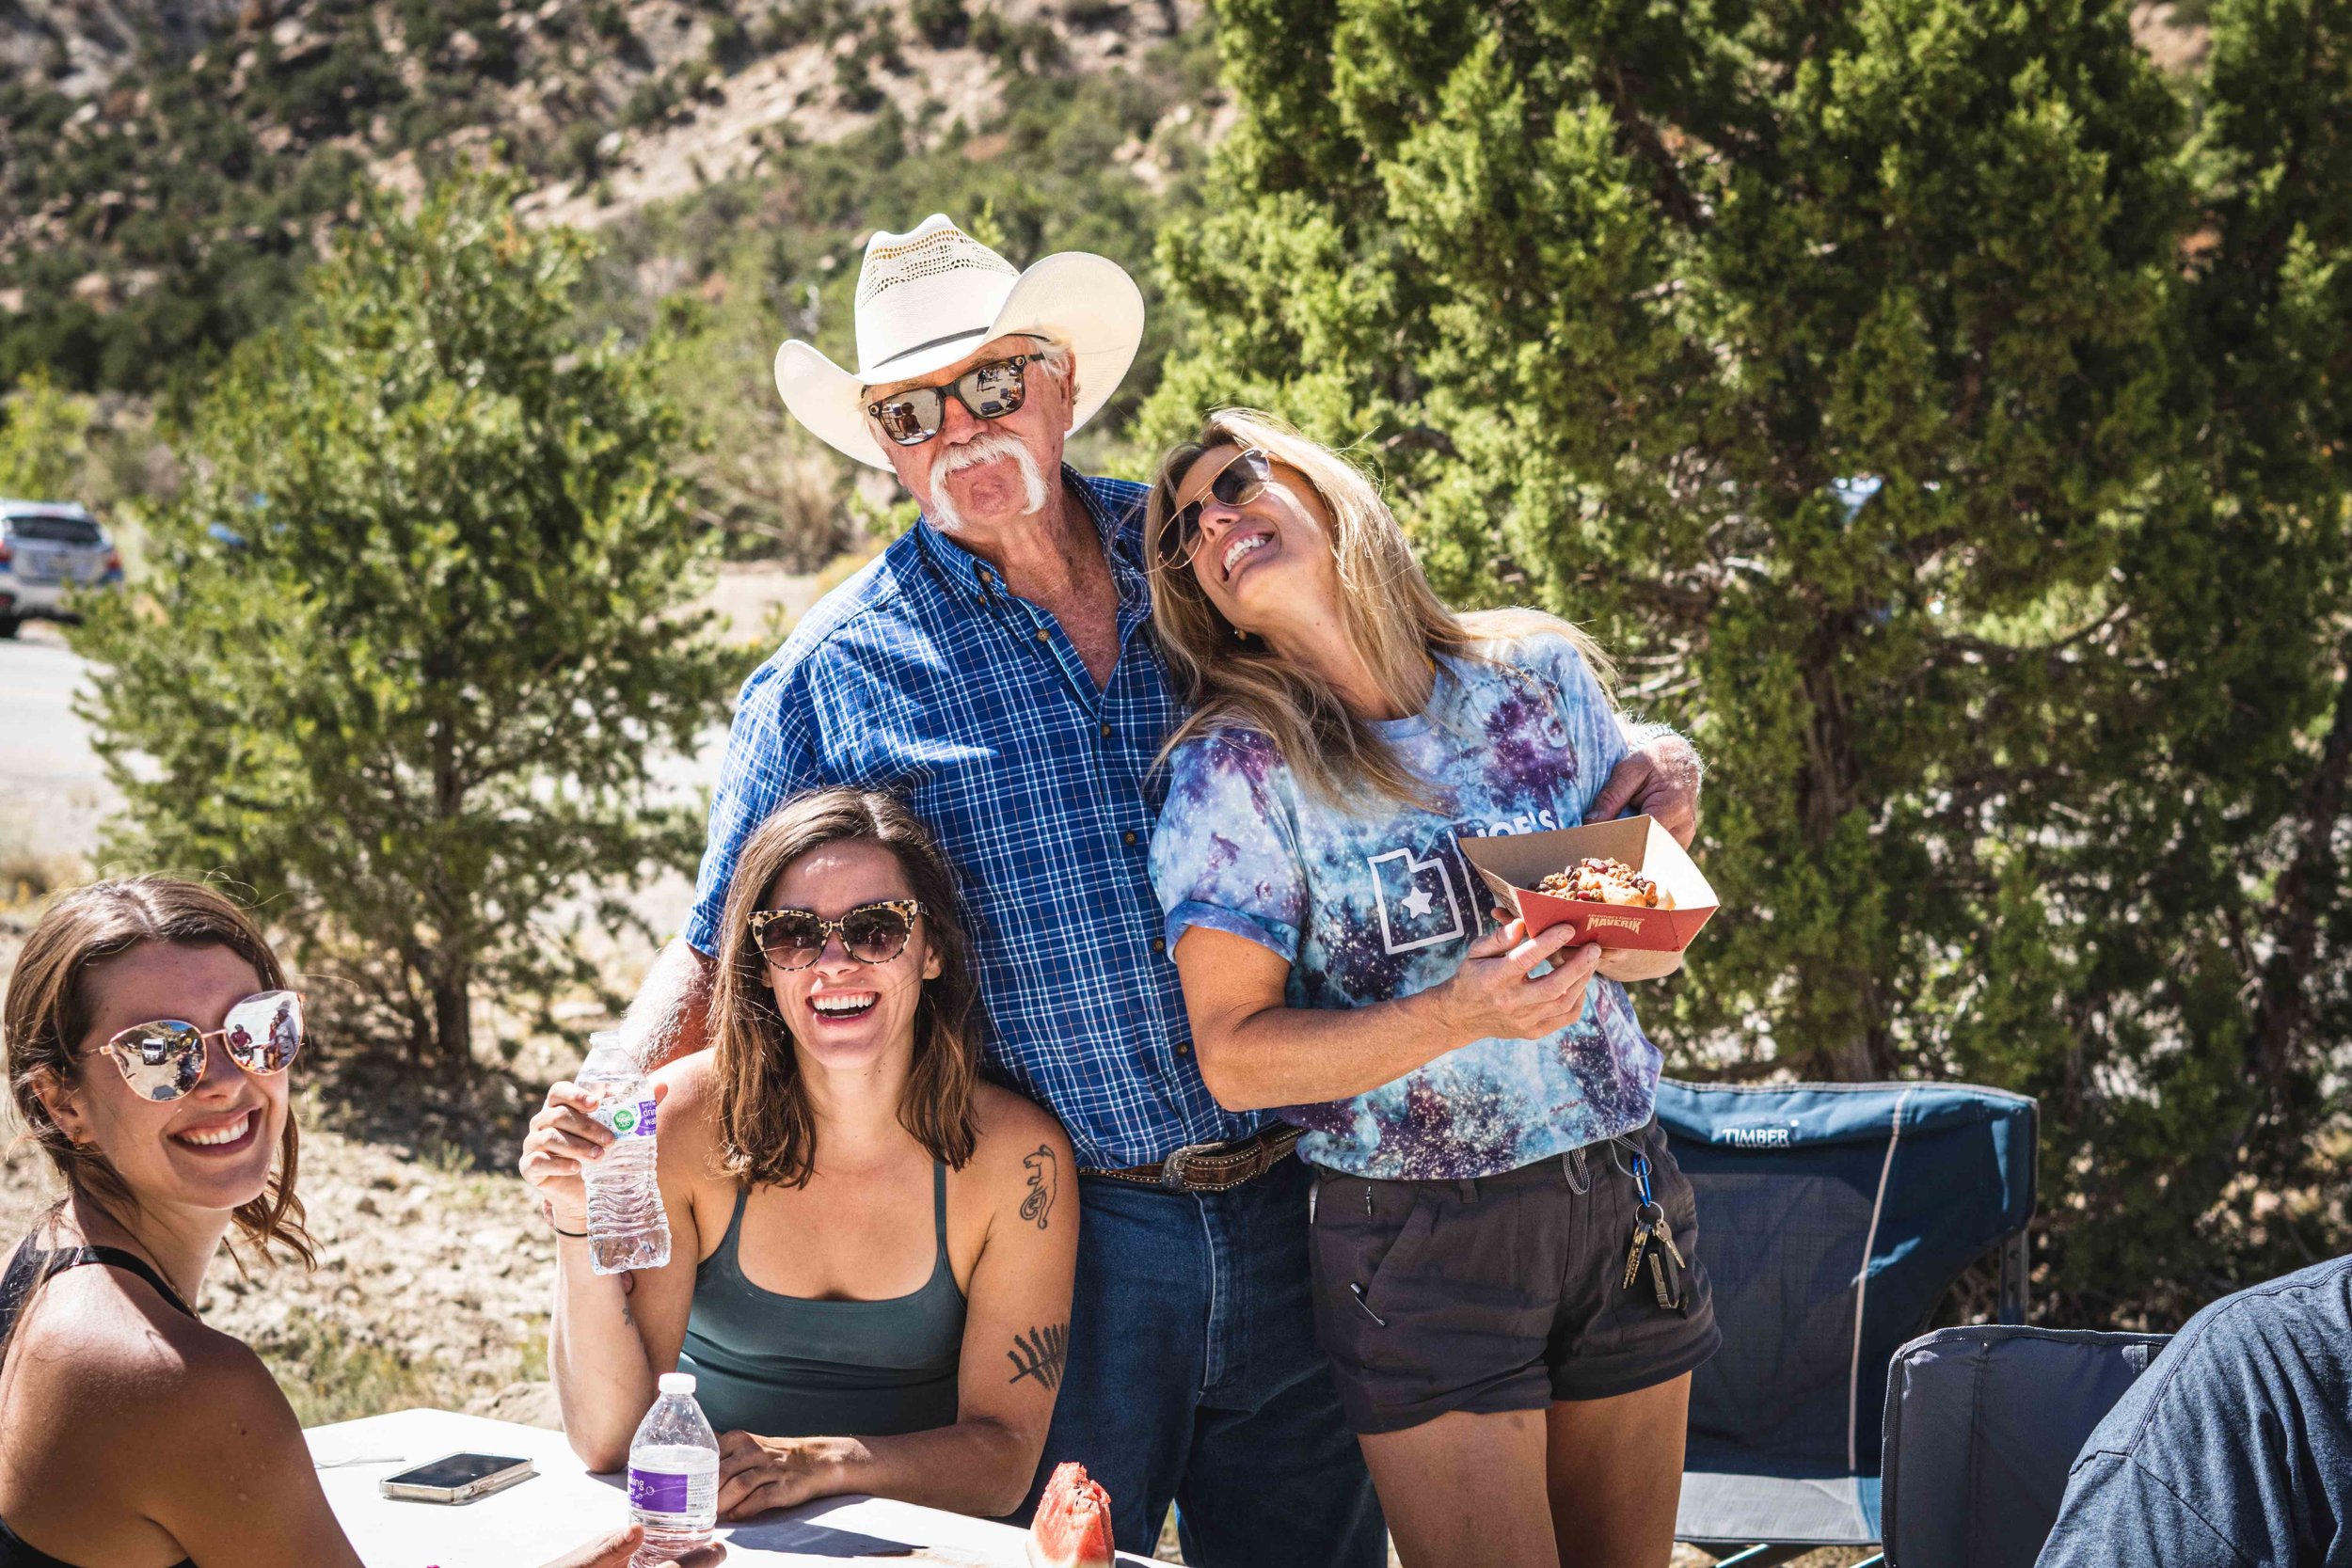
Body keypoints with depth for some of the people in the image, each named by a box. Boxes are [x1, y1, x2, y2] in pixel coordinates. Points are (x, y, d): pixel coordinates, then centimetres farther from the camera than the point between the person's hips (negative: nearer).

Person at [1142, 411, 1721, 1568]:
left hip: (1623, 1200, 4)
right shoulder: (1234, 765, -7)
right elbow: (1233, 1056, -11)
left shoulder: (1540, 674, 2)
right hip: (1417, 1239, -4)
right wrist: (1458, 1015, -24)